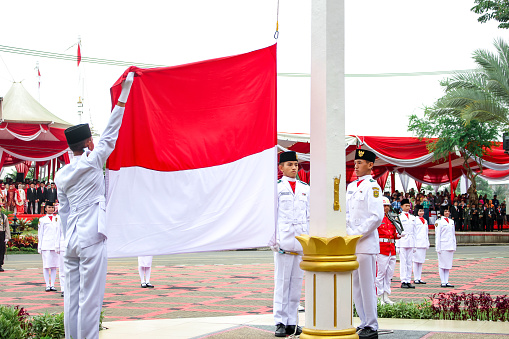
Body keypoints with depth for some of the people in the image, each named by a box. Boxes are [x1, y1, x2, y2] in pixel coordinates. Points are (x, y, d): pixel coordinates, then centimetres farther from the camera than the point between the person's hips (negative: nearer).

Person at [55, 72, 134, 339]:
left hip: (71, 240, 6)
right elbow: (110, 135, 1)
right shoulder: (91, 163, -3)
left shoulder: (61, 176, 12)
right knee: (89, 299, -6)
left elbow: (63, 211, 15)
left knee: (71, 298, 7)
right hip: (91, 239, -6)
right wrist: (123, 95, 5)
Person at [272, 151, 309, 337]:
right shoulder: (277, 187, 1)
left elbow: (310, 215, 16)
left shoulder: (305, 188, 14)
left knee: (297, 282, 6)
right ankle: (280, 323, 2)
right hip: (284, 240, -4)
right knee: (282, 281, -3)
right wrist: (274, 240, -8)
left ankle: (292, 322, 12)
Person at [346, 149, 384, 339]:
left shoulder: (372, 186, -8)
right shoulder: (351, 186, 16)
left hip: (366, 244, -8)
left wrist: (357, 235, -16)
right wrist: (347, 234, 7)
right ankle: (364, 324, 19)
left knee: (367, 286, -4)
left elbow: (376, 217, -16)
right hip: (351, 244, 8)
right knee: (356, 287, 11)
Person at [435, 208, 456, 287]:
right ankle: (443, 282, 1)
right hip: (443, 246, -6)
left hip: (450, 246, 6)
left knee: (448, 264, 6)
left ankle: (446, 282, 9)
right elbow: (437, 235, -7)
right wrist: (438, 247, -11)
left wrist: (454, 246, 14)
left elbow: (453, 234, 19)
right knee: (442, 264, -2)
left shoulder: (451, 222, 15)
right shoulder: (439, 222, -4)